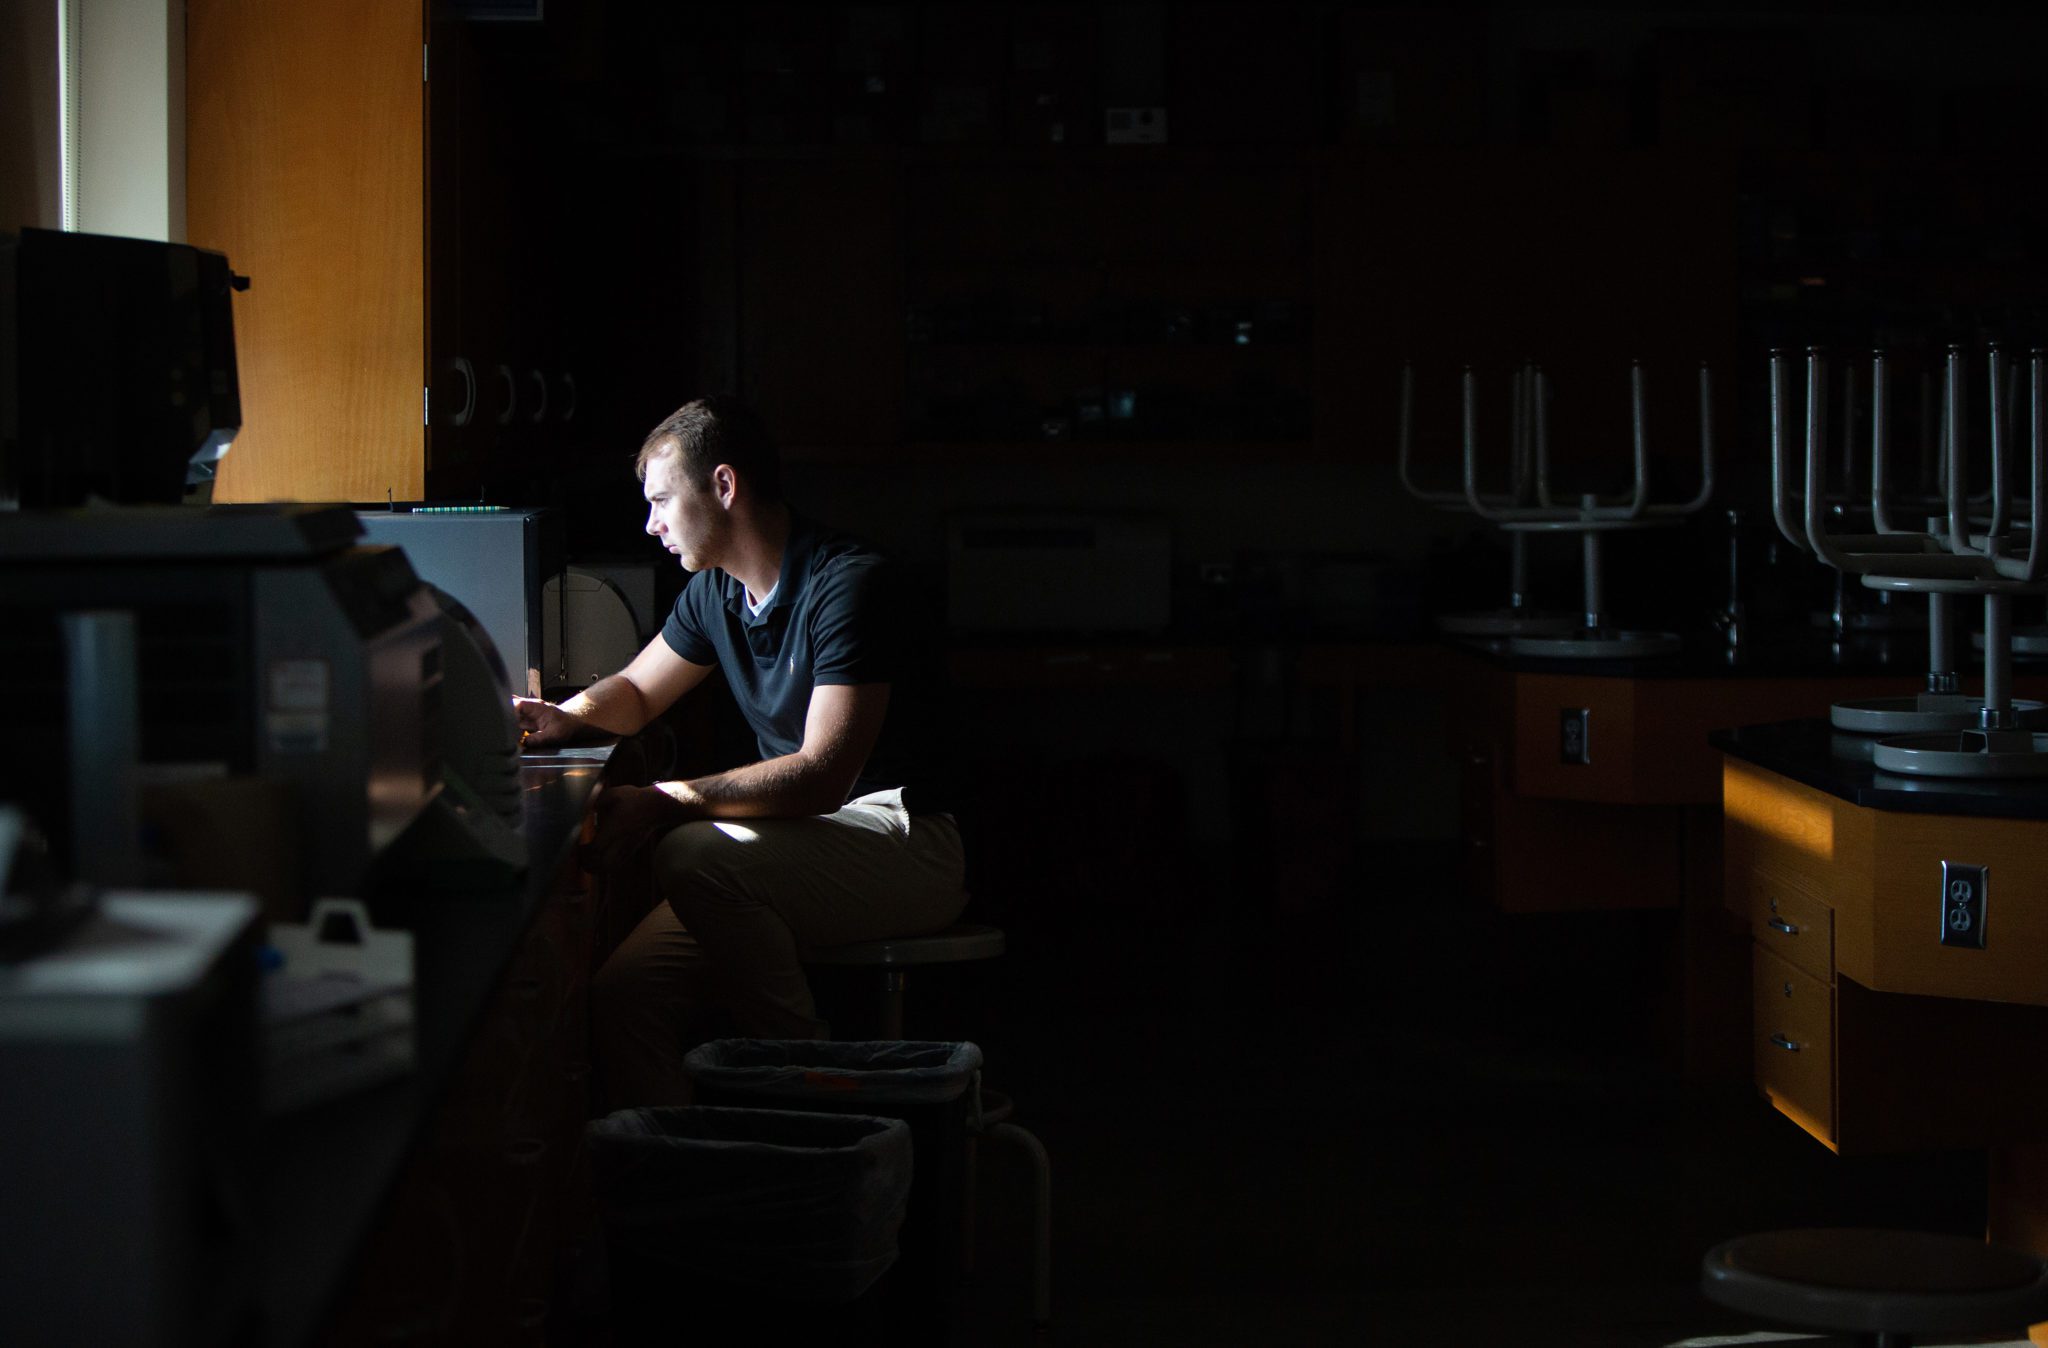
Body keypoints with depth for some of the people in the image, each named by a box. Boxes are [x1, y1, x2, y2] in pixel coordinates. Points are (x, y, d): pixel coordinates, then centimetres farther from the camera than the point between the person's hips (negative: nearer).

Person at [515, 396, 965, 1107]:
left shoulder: (849, 584, -17)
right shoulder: (713, 592, 10)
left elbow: (823, 776, -25)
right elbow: (636, 690, 28)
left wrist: (665, 803, -32)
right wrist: (567, 716, 4)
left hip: (907, 841, -7)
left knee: (695, 856, -33)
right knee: (621, 998, -15)